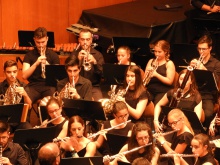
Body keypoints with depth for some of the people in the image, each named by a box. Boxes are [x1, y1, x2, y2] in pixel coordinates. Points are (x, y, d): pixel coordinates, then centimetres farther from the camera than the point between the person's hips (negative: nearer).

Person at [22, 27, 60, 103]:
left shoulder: (53, 55, 9)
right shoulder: (29, 55, 8)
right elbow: (24, 76, -4)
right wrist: (36, 63, -17)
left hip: (49, 86, 0)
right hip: (33, 86, 0)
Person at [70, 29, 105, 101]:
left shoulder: (98, 55, 8)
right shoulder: (74, 54, 9)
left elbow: (102, 74, -4)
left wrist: (95, 62, -21)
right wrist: (78, 60, -19)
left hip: (93, 87, 0)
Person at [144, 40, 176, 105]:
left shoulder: (169, 63, 1)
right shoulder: (151, 61, 15)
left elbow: (169, 81, -8)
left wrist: (156, 74, -19)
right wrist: (148, 72, -7)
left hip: (163, 92, -4)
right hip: (150, 90, 4)